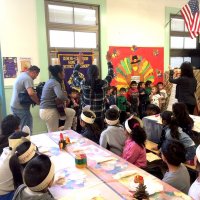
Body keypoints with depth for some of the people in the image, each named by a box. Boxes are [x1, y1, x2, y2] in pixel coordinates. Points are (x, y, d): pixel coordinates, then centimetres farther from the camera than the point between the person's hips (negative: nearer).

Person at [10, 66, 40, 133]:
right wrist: (37, 102, -16)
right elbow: (31, 93, -32)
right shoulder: (28, 78, -17)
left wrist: (35, 93, 11)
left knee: (19, 128, 17)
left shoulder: (22, 75, 14)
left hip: (14, 106, 10)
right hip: (21, 107, -10)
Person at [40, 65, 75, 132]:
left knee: (72, 112, 17)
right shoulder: (55, 83, -18)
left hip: (50, 110, 10)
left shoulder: (51, 81, 13)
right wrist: (67, 99, -15)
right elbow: (61, 96, -37)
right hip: (49, 111, -10)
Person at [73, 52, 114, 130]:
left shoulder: (83, 83, -12)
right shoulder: (103, 83, -12)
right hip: (99, 116, 0)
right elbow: (111, 75, 8)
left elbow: (75, 76, 8)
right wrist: (109, 62, 18)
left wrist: (78, 63, 17)